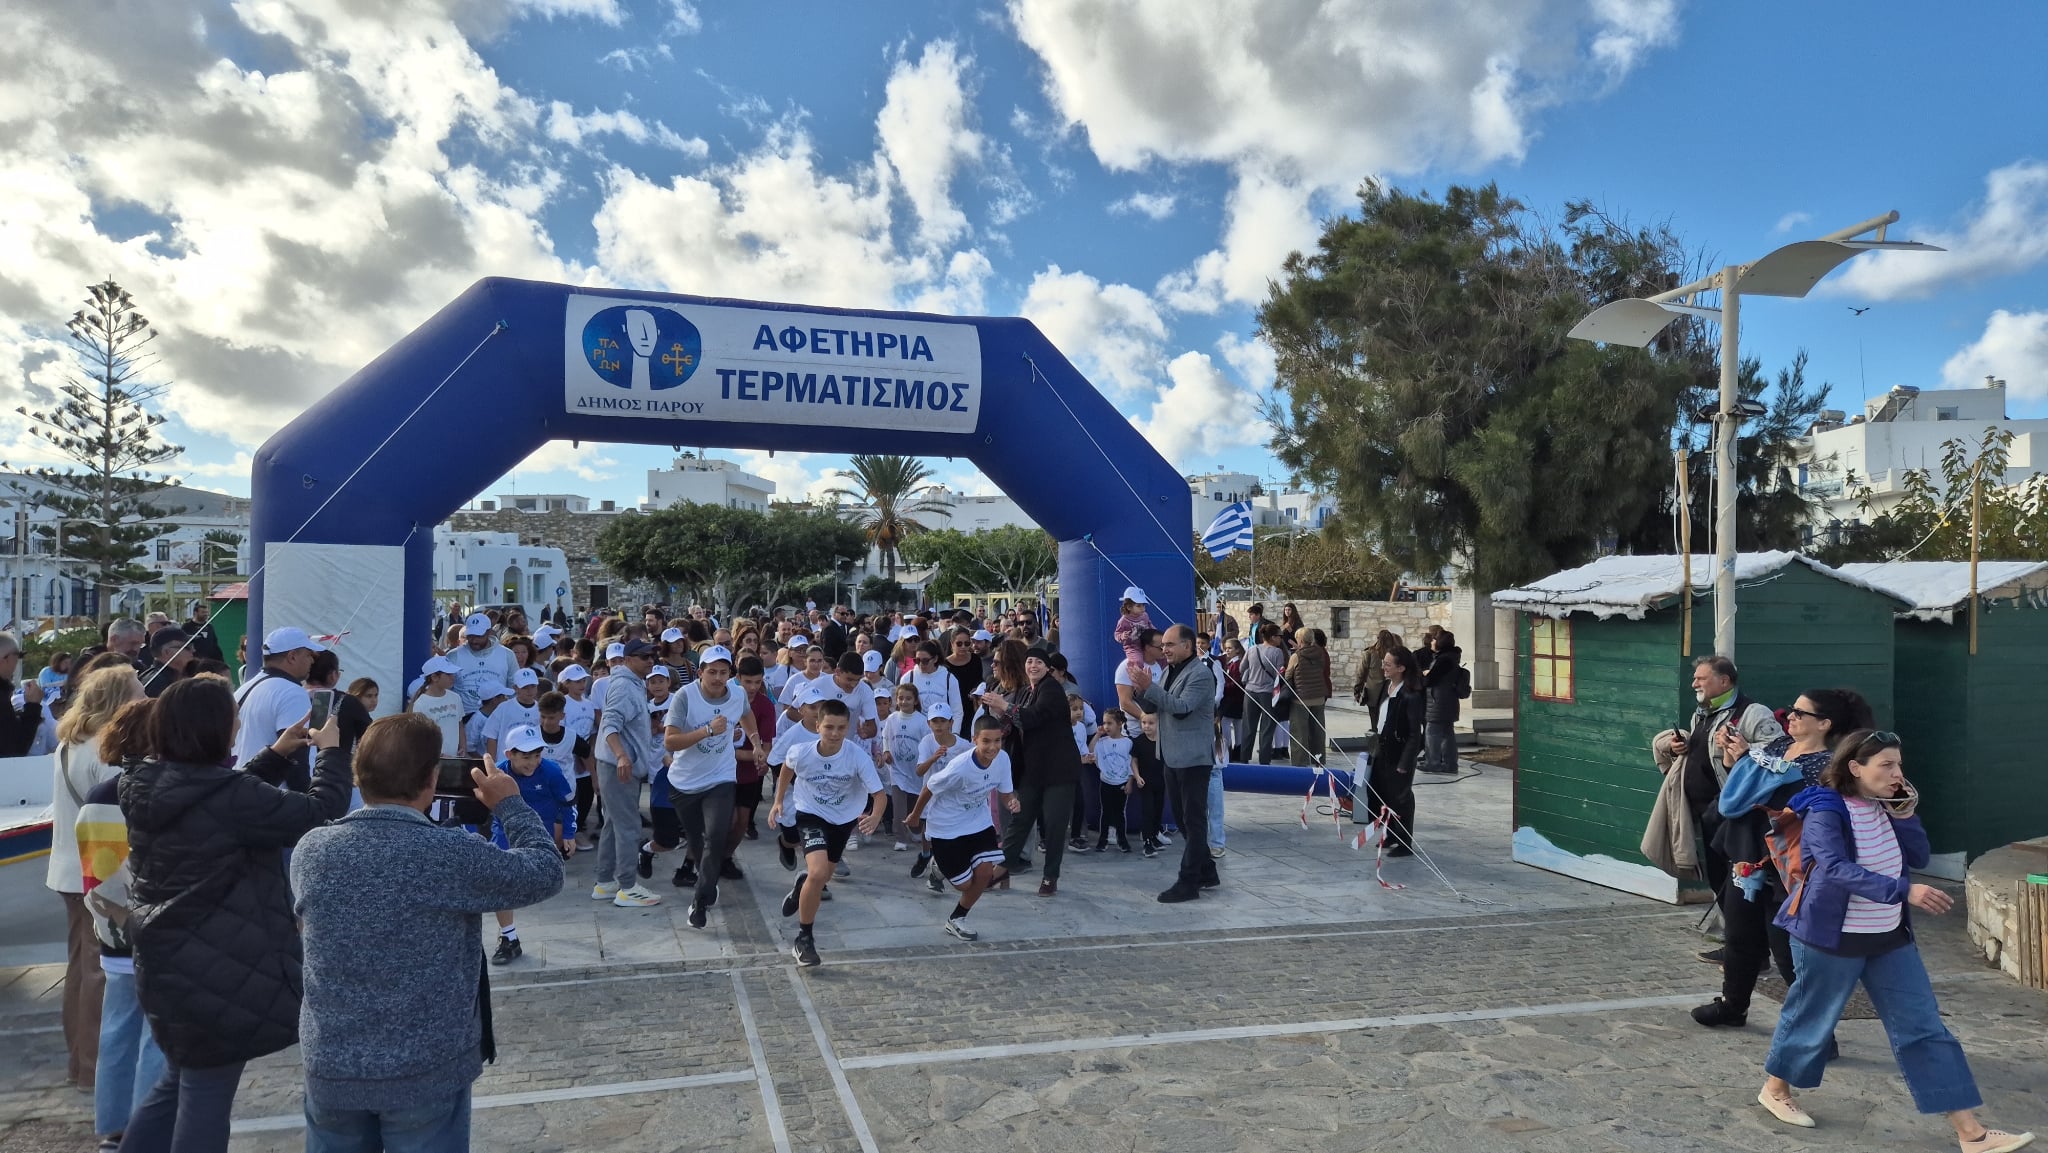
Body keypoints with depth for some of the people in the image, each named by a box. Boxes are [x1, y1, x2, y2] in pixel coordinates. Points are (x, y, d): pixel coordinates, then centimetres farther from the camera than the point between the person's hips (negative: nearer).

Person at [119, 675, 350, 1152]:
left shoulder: (147, 790, 1)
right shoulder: (227, 796, -26)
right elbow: (320, 814, -22)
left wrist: (278, 754, 15)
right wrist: (331, 751, -8)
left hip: (165, 964, 9)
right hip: (217, 974, -8)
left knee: (179, 1082, 27)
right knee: (207, 1095, 8)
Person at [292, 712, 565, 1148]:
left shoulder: (310, 850, -9)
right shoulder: (453, 856, -21)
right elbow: (546, 872, -7)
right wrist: (511, 803, 6)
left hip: (330, 1068, 4)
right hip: (427, 1073, -4)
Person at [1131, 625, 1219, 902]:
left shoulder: (1201, 674, -14)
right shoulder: (1169, 671, 13)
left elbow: (1182, 707, -26)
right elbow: (1153, 707, 11)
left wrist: (1149, 687, -31)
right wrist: (1142, 689, -8)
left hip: (1193, 758, -9)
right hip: (1173, 756, 9)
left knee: (1194, 820, -3)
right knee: (1183, 818, 16)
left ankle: (1189, 882, 0)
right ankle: (1206, 872, 28)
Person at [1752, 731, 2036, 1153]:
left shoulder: (1885, 808, 4)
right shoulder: (1825, 812, -21)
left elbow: (1918, 858, 4)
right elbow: (1837, 869, -34)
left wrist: (1904, 815, -9)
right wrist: (1904, 890, -44)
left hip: (1890, 937, 7)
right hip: (1832, 937, -7)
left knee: (1923, 1027, 6)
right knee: (1811, 1018, 8)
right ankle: (1775, 1090, 30)